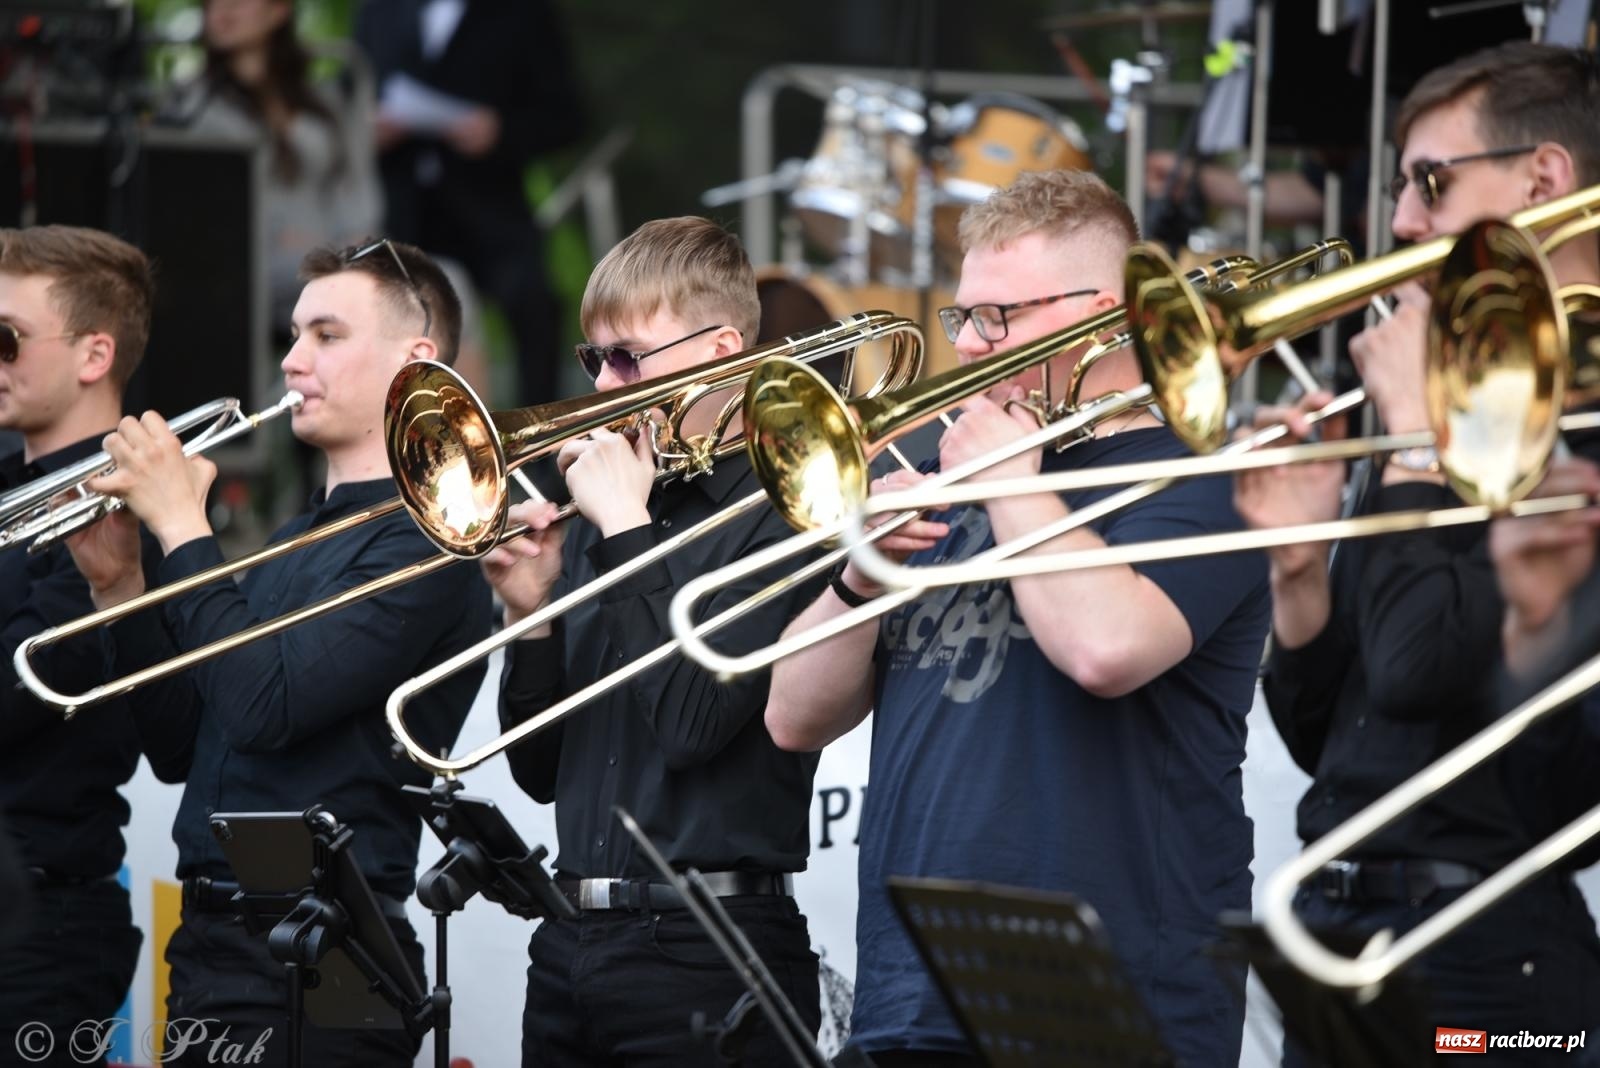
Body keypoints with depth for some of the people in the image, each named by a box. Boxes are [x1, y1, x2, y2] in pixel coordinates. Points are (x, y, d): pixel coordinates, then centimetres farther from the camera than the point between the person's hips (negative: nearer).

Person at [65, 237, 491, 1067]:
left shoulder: (420, 544, -11)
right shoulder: (291, 543, 16)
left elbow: (266, 709, -22)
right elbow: (180, 749, 16)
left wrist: (181, 528, -14)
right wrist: (121, 589, 3)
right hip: (210, 938, 8)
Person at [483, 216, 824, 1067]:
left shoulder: (778, 514, -8)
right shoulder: (594, 534, 13)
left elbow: (693, 723, -19)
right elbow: (541, 771, 15)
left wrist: (626, 526, -12)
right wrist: (531, 615, -1)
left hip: (708, 956, -7)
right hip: (570, 945, 7)